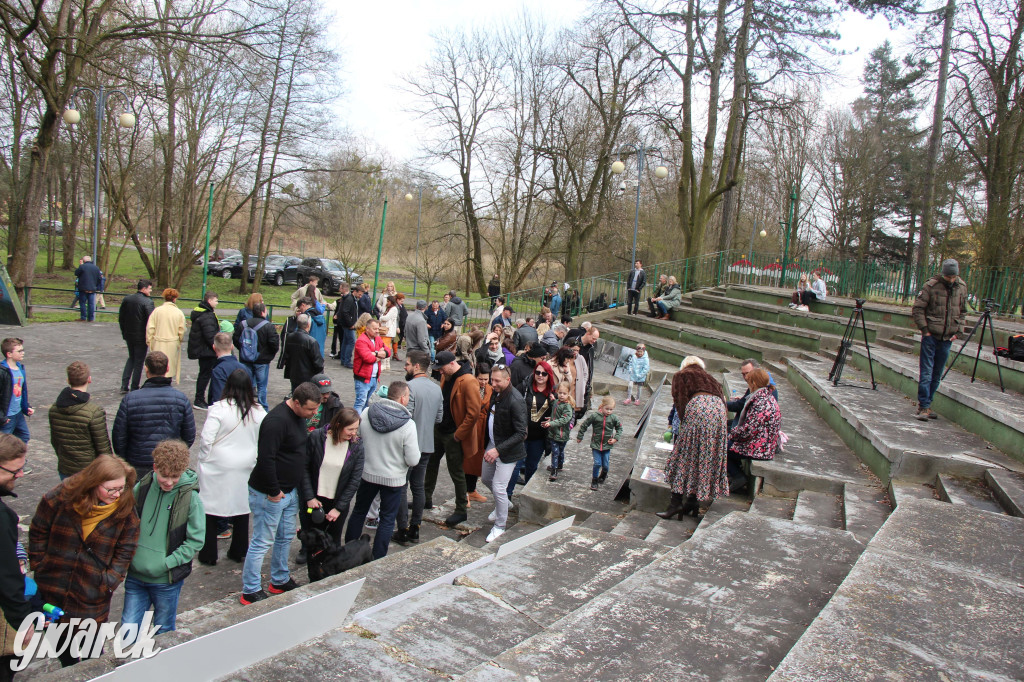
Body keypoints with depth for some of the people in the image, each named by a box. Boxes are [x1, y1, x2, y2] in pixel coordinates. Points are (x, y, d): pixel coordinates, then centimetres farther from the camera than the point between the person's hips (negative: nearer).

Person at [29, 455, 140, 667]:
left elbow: (125, 551, -5)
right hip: (53, 591, 2)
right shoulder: (60, 498, -15)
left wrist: (108, 583, -11)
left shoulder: (125, 510, -15)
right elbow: (38, 534, 1)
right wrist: (40, 568, 0)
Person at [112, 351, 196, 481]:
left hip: (138, 467, -1)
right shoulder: (181, 398, -7)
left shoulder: (129, 399, -10)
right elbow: (190, 437, -1)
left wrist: (125, 461, 12)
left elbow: (118, 438, -4)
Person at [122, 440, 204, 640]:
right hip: (135, 575, 3)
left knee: (164, 635, 14)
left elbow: (195, 541, -10)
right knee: (127, 632, 10)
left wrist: (166, 563, -15)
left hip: (167, 580, -3)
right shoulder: (142, 487, -4)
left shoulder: (190, 498, -14)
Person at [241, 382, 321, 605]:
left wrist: (302, 489, 16)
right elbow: (265, 459, -27)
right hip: (269, 494, -9)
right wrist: (273, 492, -19)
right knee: (262, 542, 1)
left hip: (290, 491, 9)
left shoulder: (300, 416, 5)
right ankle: (250, 592, 14)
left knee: (286, 537, 19)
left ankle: (280, 581, 35)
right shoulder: (277, 421, -25)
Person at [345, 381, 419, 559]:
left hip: (367, 473, 4)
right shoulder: (408, 424, -23)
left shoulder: (366, 413, -12)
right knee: (387, 519, 13)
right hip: (393, 478, -3)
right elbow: (413, 460, -19)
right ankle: (378, 560, 19)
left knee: (359, 512, 23)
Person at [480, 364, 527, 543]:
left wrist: (498, 450, -30)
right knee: (486, 478, 22)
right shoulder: (495, 393, -2)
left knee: (498, 488, -4)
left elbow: (521, 433, -27)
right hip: (492, 445, 9)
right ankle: (502, 504, 49)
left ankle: (500, 526, 17)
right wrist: (488, 445, 11)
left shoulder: (515, 401, -27)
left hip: (508, 451, -9)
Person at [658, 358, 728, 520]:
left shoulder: (681, 375, 21)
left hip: (698, 407, -5)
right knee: (708, 458, 11)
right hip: (719, 410, 5)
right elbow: (722, 399, 23)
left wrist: (683, 421, -1)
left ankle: (676, 502, -8)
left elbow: (680, 399, 3)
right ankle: (693, 500, 13)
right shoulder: (710, 378, 35)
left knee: (683, 457, -2)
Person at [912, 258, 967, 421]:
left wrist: (957, 331, 5)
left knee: (937, 375, 8)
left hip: (947, 338, 4)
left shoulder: (961, 288, 5)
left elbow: (963, 312, 15)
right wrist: (924, 329, -10)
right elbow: (917, 309, -6)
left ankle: (926, 403, 17)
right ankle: (924, 407, -4)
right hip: (931, 335, -4)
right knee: (926, 372, -6)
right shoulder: (931, 286, -9)